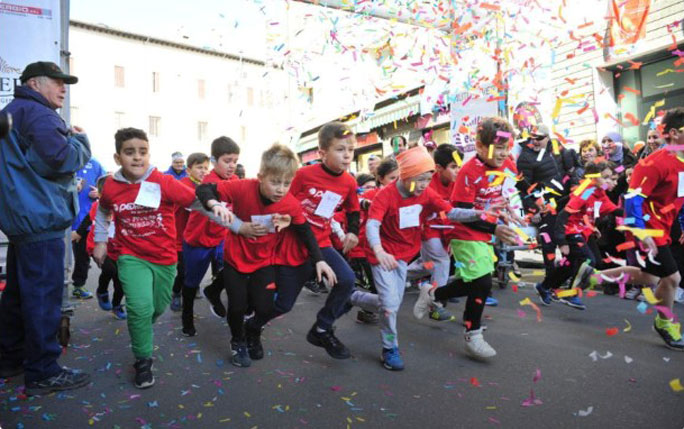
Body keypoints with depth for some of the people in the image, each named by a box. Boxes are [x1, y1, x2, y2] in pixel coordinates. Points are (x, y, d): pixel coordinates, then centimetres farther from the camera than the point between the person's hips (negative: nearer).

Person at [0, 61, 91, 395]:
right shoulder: (37, 113, -12)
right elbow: (62, 159, -22)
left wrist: (71, 141, 14)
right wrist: (80, 140, -4)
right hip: (41, 217, -11)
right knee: (43, 295, -5)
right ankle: (43, 372, 2)